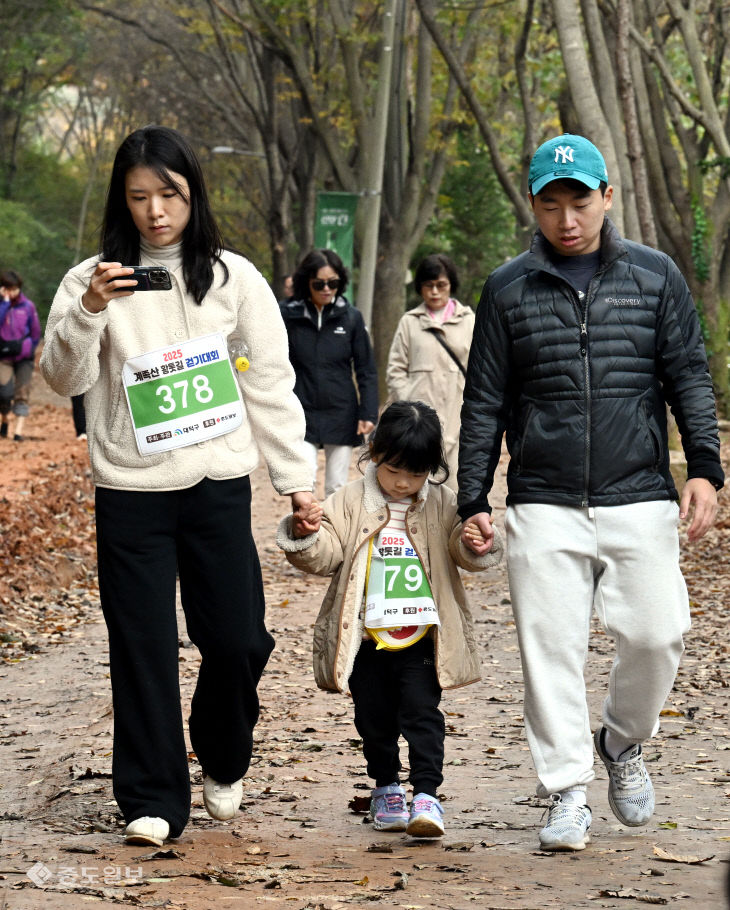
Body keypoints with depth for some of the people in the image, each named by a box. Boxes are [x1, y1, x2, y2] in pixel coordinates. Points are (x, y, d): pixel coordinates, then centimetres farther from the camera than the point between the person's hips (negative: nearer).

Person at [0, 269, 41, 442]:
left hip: (24, 357, 1)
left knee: (22, 394, -6)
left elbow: (36, 332, 10)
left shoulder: (28, 306, 1)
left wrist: (28, 349, 5)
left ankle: (18, 431, -9)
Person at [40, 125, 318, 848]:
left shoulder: (233, 277, 5)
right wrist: (87, 311, -20)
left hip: (219, 486, 1)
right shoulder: (93, 278, 3)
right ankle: (153, 800, 8)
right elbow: (63, 378, -3)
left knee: (236, 639, 0)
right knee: (142, 646, 0)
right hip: (129, 490, 0)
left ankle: (222, 762, 28)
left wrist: (294, 476, 5)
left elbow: (271, 382, 8)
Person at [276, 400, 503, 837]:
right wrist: (305, 536, -23)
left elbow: (463, 551, 0)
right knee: (375, 719, 11)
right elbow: (325, 555, -3)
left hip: (422, 637, -1)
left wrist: (476, 545, -23)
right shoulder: (350, 502, 0)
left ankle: (427, 794, -6)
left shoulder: (442, 504, 1)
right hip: (367, 637, 1)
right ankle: (387, 787, 29)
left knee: (422, 713, -7)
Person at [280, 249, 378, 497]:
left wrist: (368, 414, -3)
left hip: (341, 416, 1)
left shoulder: (351, 317, 0)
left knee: (337, 488, 8)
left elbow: (366, 370, 4)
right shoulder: (288, 316, -2)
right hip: (302, 414, -1)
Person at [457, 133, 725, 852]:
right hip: (544, 507, 0)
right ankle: (567, 793, 5)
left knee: (657, 634, -7)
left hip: (640, 498, 0)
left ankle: (623, 743, 21)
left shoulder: (655, 276, 7)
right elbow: (484, 403, 10)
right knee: (550, 649, -5)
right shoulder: (509, 290, 7)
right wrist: (473, 501, 6)